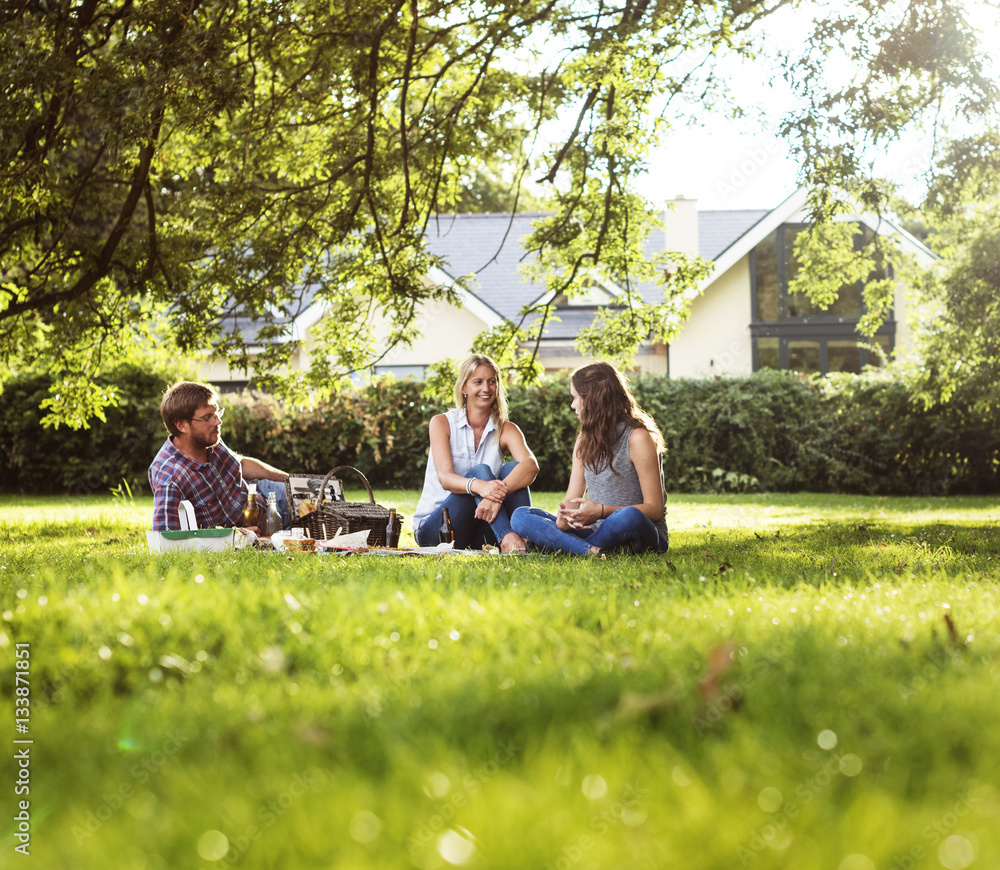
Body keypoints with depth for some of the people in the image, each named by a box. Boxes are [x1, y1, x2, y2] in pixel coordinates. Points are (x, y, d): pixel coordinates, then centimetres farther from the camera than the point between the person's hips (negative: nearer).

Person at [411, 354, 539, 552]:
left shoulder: (506, 430, 3)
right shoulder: (441, 423, -2)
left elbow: (531, 465, -19)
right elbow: (445, 478, -18)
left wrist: (500, 492, -40)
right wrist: (478, 486, -41)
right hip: (433, 530, -2)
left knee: (511, 469, -19)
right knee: (480, 470, -25)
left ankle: (524, 538, -40)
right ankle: (509, 538, -47)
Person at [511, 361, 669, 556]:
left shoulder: (637, 437, -9)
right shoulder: (584, 441, 14)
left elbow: (654, 509, -13)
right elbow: (572, 499, 8)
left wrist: (602, 511, -26)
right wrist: (563, 520, -18)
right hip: (597, 531, 7)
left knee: (630, 517, -42)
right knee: (520, 516, -9)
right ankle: (589, 551, -32)